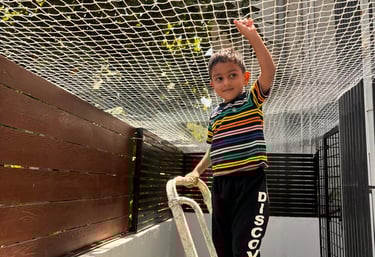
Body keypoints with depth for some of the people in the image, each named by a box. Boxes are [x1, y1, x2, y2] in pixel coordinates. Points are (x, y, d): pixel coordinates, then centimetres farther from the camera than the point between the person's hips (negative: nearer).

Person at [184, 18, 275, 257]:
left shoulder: (253, 101, -1)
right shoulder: (214, 115, 12)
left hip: (250, 184, -6)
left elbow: (269, 70, -18)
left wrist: (253, 36, -26)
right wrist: (197, 171, 13)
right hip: (221, 186, 6)